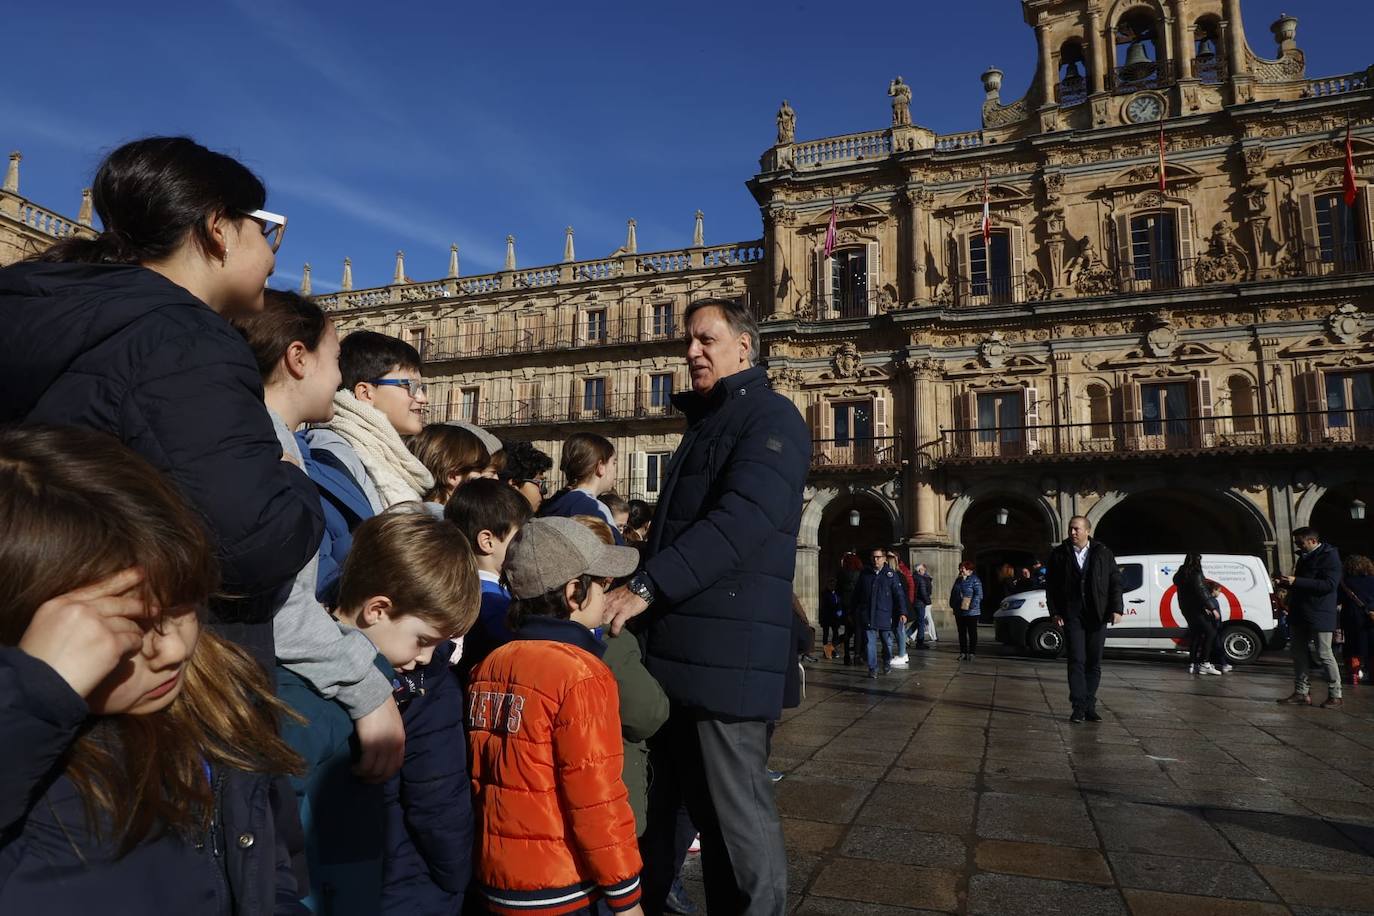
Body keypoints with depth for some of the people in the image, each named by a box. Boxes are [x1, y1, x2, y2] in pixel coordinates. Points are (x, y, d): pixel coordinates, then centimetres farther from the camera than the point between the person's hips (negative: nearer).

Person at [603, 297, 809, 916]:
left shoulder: (770, 417, -6)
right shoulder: (705, 423, 22)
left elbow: (740, 521, -22)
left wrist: (646, 587, -26)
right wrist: (635, 587, 18)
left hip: (727, 655, -9)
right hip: (679, 651, 9)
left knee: (737, 816, 0)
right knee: (671, 801, 19)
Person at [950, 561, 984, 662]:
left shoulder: (974, 580, -9)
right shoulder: (958, 580, 13)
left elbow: (978, 595, -15)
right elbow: (953, 593, 21)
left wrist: (971, 605, -22)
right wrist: (952, 605, 10)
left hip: (971, 612, -7)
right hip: (959, 611, 7)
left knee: (972, 633, 2)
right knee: (961, 632, 10)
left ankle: (972, 653, 8)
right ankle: (963, 652, 16)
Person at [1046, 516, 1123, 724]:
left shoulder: (1103, 553, 6)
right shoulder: (1059, 554, 3)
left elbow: (1115, 582, 6)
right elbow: (1050, 586, 5)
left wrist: (1116, 609, -4)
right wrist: (1055, 612, -3)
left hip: (1097, 617, 1)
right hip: (1072, 616, -1)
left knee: (1094, 663, 6)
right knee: (1077, 661, -6)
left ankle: (1090, 707, 15)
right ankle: (1079, 707, -4)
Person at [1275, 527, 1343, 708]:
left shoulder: (1329, 555, -11)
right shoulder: (1304, 556, 15)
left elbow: (1329, 584, -21)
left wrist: (1296, 581, -25)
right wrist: (1286, 582, 4)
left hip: (1319, 615, -8)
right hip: (1300, 614, 8)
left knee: (1324, 654, -3)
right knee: (1298, 653, 10)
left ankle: (1335, 696, 7)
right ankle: (1301, 693, 16)